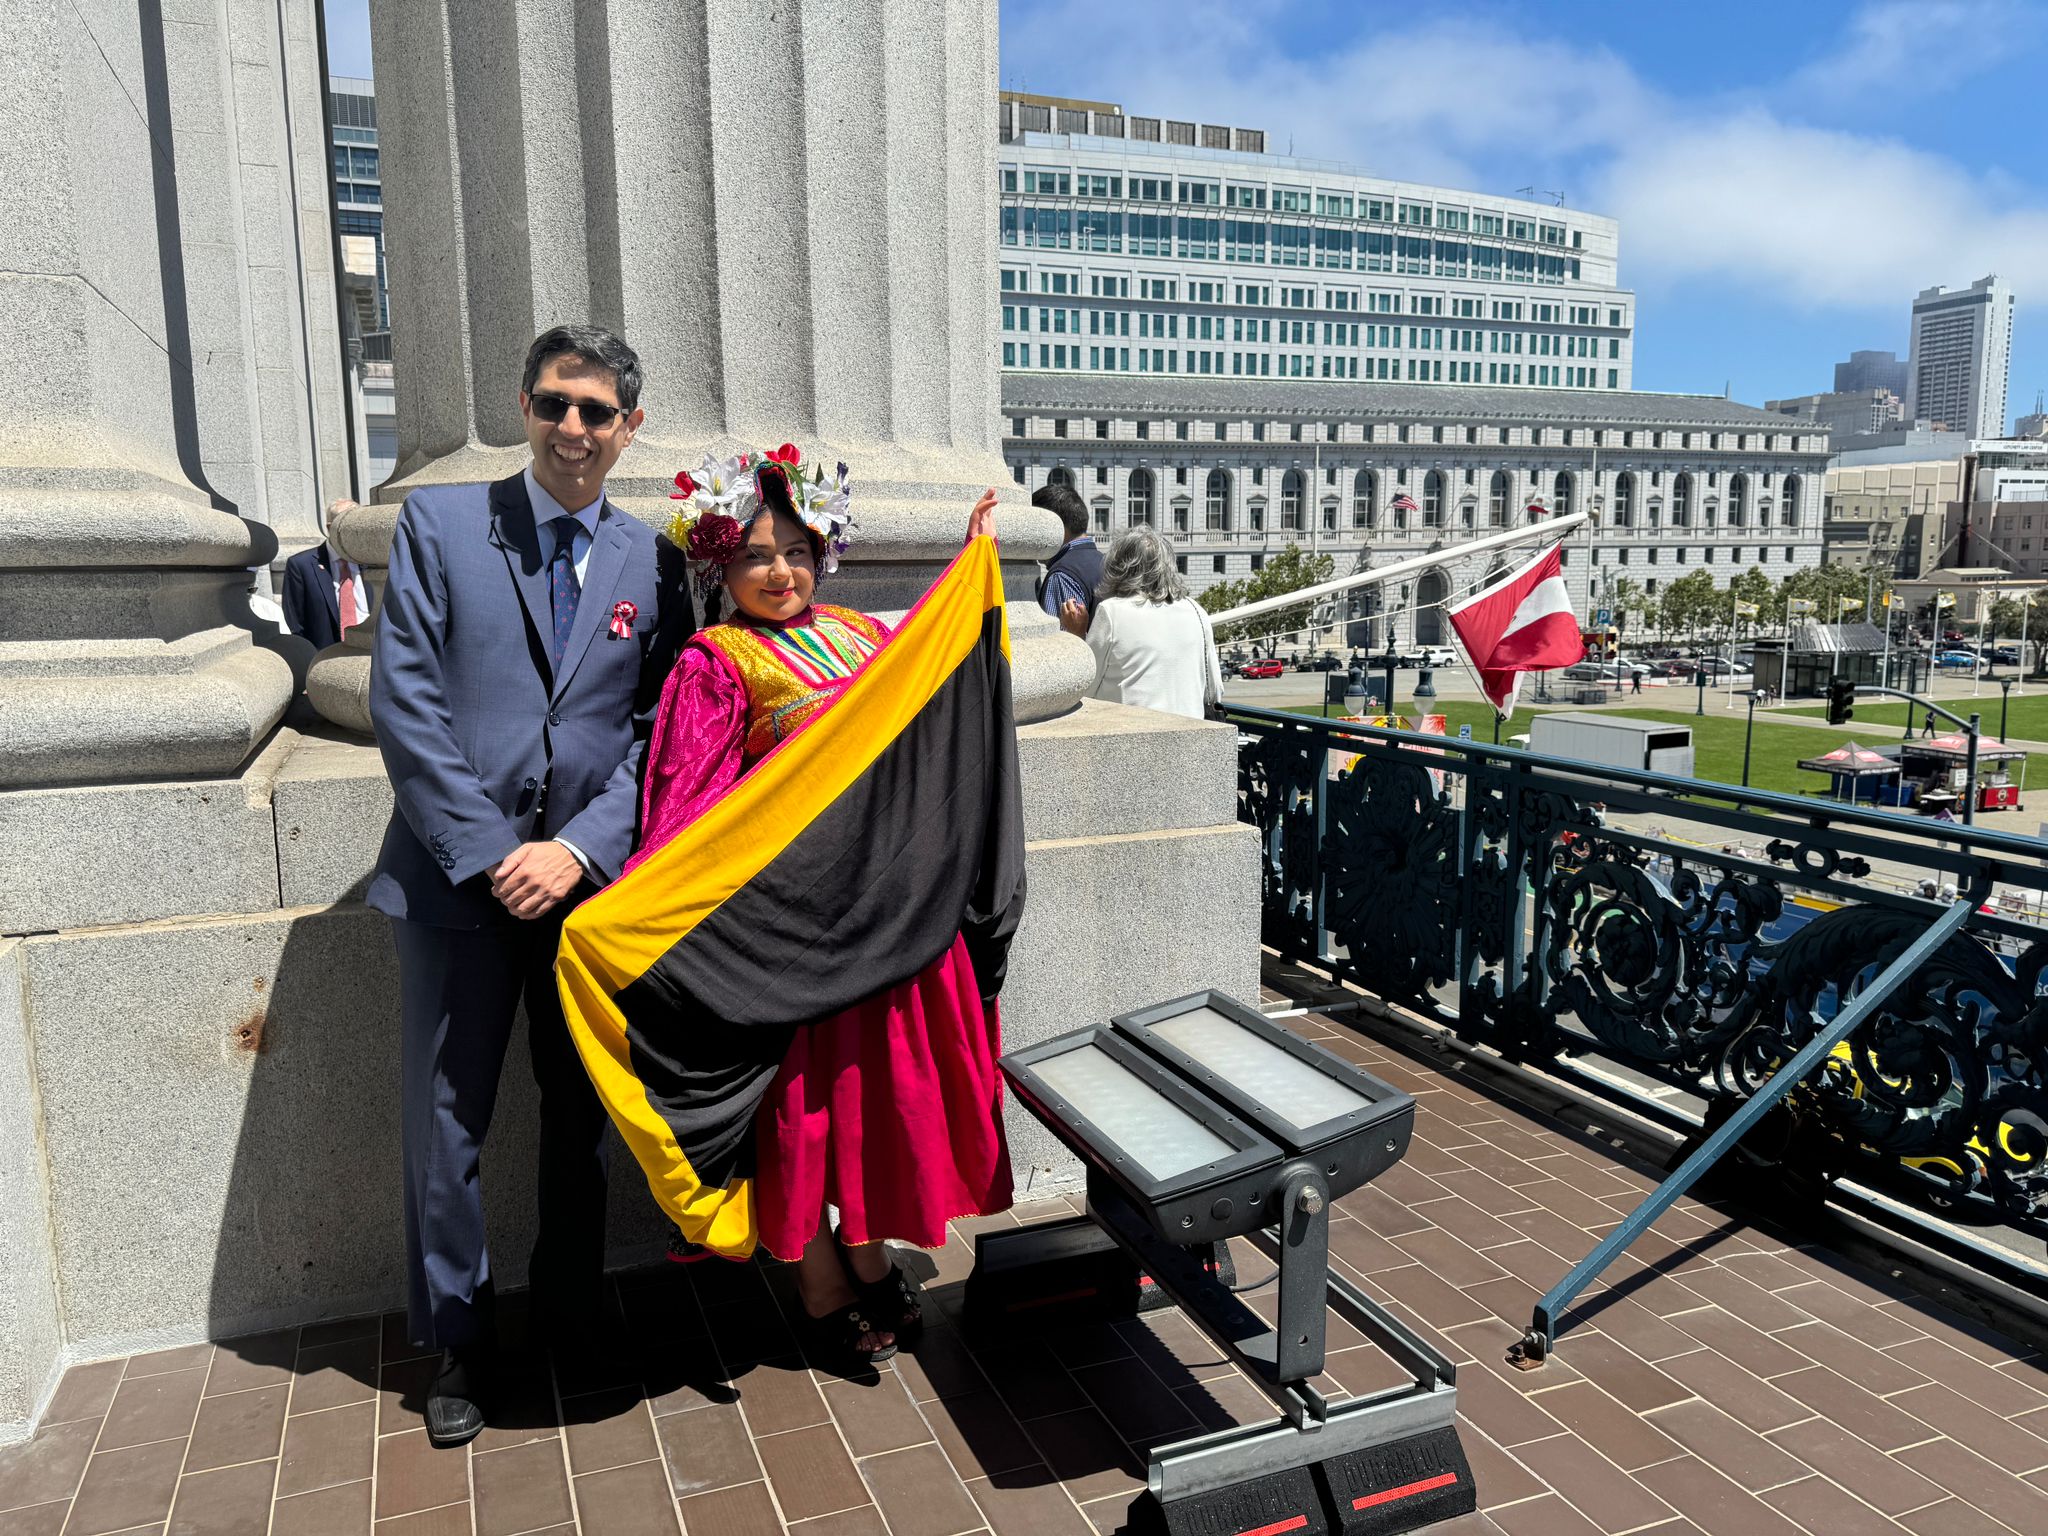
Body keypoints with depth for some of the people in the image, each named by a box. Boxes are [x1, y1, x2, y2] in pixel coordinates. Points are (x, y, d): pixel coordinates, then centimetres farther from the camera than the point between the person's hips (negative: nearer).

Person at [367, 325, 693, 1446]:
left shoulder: (651, 563, 6)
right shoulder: (439, 522, 1)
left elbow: (659, 731, 2)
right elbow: (404, 701, -6)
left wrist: (581, 846, -12)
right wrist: (485, 851, -13)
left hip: (589, 878, 2)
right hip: (458, 875, -1)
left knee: (581, 1115, 14)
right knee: (446, 1127, 8)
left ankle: (571, 1317, 35)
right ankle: (455, 1343, 29)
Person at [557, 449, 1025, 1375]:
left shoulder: (857, 634, 10)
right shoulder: (716, 664, -8)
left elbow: (938, 673, 29)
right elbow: (688, 809, -16)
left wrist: (976, 558, 29)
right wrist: (619, 913, -29)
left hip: (893, 911, 6)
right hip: (792, 924, -6)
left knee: (890, 1091, 15)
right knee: (804, 1106, 6)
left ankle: (874, 1269, 35)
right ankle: (826, 1303, 24)